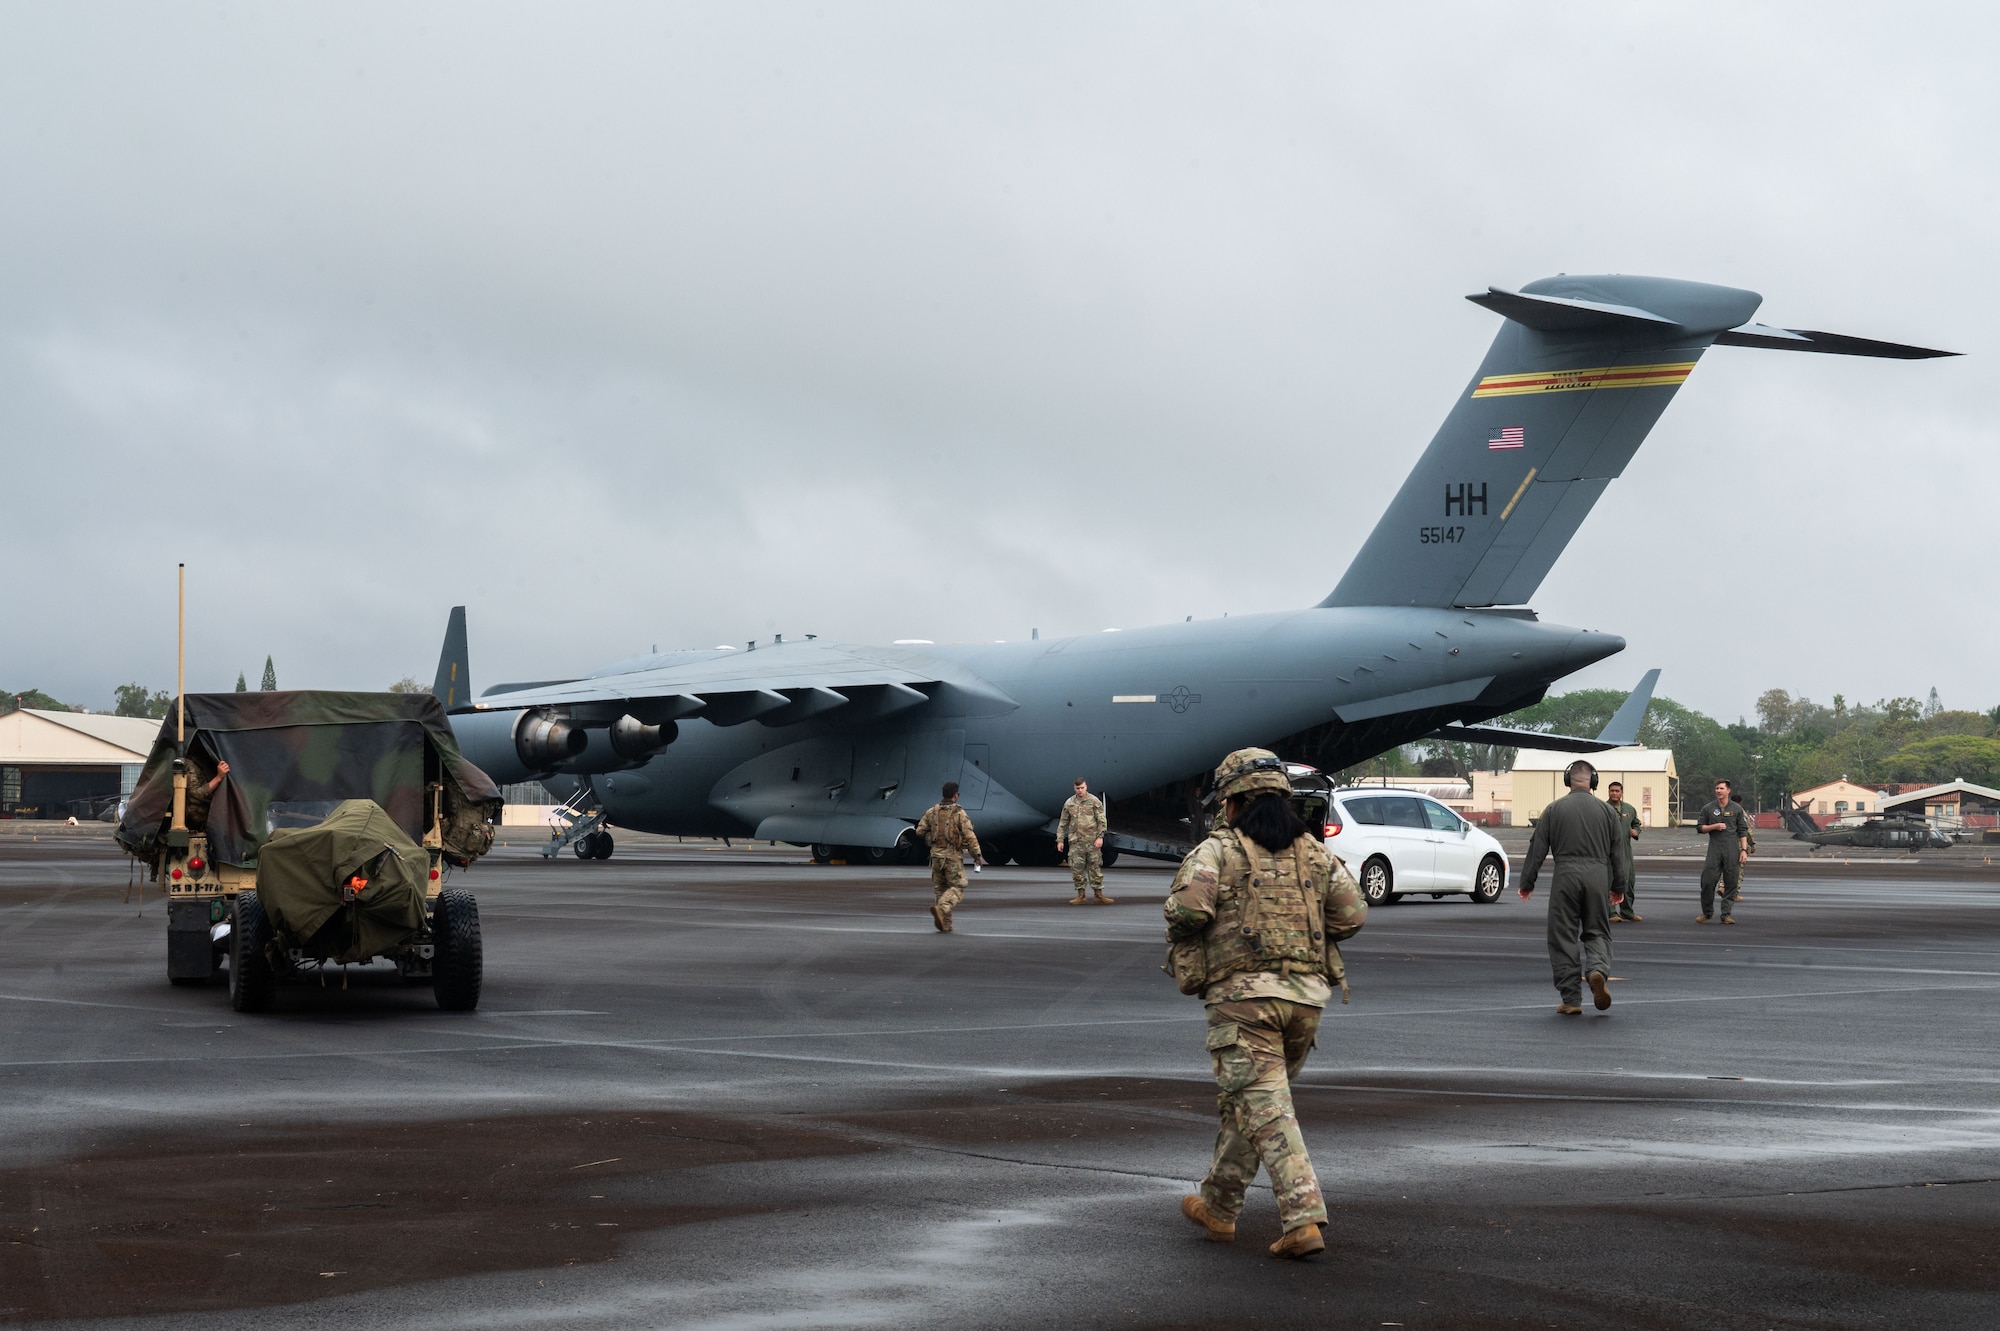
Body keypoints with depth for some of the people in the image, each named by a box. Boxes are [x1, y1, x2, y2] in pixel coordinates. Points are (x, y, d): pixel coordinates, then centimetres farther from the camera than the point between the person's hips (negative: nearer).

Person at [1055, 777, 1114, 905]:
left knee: (1095, 866, 0)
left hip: (1092, 841, -3)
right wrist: (1060, 840, 8)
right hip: (1075, 841, 3)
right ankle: (1081, 895, 8)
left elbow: (1101, 820, -3)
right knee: (1077, 868, 0)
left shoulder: (1094, 801, 0)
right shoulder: (1069, 803, 9)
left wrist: (1100, 837, -12)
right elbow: (1063, 823, 13)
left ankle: (1099, 895, 4)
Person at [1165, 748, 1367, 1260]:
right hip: (1306, 994, 6)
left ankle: (1304, 1220, -15)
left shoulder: (1219, 850, -3)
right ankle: (1219, 1206, 30)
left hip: (1243, 993, -5)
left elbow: (1188, 908, -17)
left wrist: (1181, 950, 4)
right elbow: (1352, 914, 6)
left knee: (1266, 1108, -6)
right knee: (1245, 1100, 20)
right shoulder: (1314, 852, 11)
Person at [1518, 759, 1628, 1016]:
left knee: (1563, 937, 4)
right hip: (1598, 876, 2)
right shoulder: (1606, 810, 8)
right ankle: (1598, 970, -18)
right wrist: (1618, 887, 21)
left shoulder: (1554, 810, 4)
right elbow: (1617, 852, 12)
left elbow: (1537, 850, 4)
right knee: (1597, 932, 12)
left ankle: (1571, 999, 2)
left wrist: (1527, 883, 10)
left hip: (1566, 877, -1)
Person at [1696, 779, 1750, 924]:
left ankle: (1727, 914, 4)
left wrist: (1743, 850, -1)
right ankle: (1707, 912, 11)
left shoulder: (1737, 809, 7)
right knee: (1708, 881, -4)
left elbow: (1742, 831, 7)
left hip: (1732, 849, 0)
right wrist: (1714, 826, -8)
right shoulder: (1708, 808, 8)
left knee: (1731, 883, -1)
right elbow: (1700, 827, 10)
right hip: (1714, 849, 0)